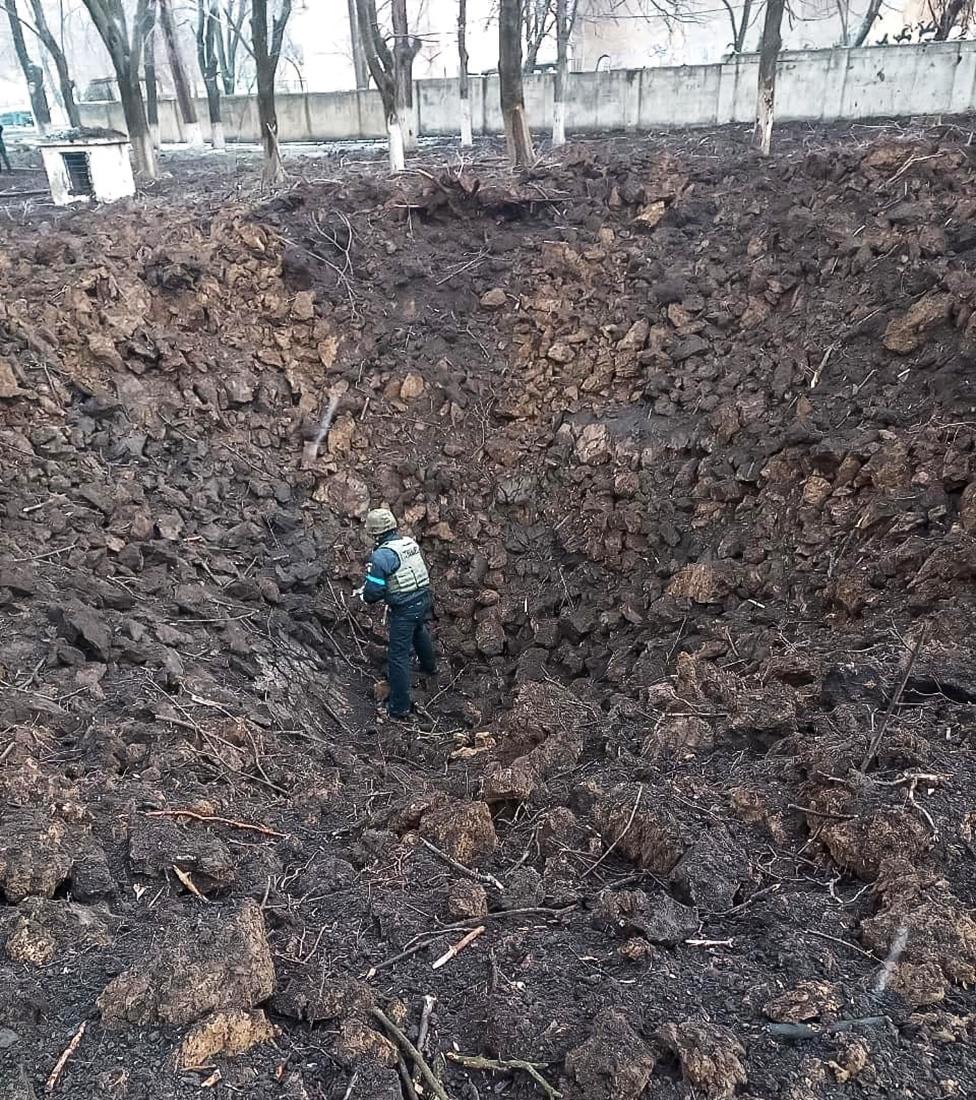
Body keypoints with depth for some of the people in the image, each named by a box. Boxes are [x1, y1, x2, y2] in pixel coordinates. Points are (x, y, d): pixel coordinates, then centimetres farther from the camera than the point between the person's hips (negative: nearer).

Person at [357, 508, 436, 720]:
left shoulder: (381, 556, -21)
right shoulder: (410, 542, 1)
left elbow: (374, 591, -20)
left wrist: (365, 594, 4)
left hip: (404, 609, -8)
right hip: (424, 598, 8)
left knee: (398, 656, 2)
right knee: (420, 633, 35)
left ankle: (399, 707, 9)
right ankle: (429, 666, 62)